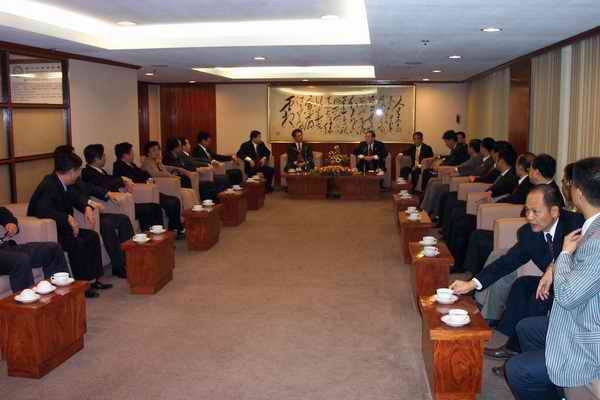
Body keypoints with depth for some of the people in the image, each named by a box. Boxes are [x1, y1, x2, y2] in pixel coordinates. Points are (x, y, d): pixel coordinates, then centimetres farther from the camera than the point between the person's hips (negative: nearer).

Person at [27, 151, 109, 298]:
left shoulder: (62, 184, 3)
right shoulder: (49, 186, -24)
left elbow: (75, 198, 17)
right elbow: (42, 210, -38)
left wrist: (87, 208, -4)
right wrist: (68, 218, -40)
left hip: (59, 227, 10)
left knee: (92, 237, 3)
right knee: (78, 243, -27)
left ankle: (93, 279, 5)